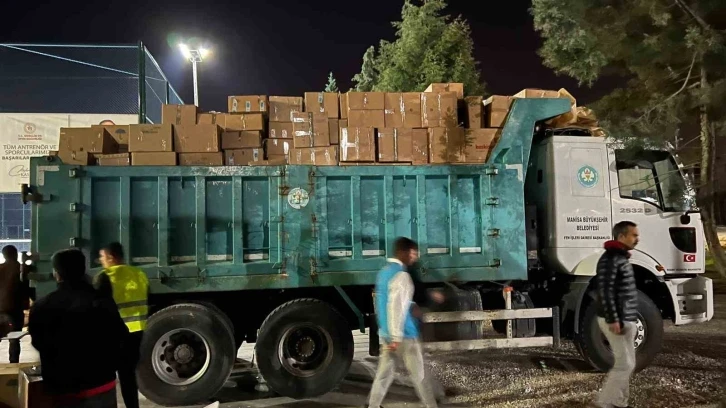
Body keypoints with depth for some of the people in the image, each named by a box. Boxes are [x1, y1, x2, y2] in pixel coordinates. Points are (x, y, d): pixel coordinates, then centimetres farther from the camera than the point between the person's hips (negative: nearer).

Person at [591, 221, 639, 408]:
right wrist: (613, 320, -23)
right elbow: (605, 291, -22)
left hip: (626, 320, 10)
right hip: (617, 321, -10)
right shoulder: (610, 258, -17)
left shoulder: (622, 257, 15)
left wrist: (627, 319, 20)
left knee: (626, 363, 13)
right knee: (624, 364, -5)